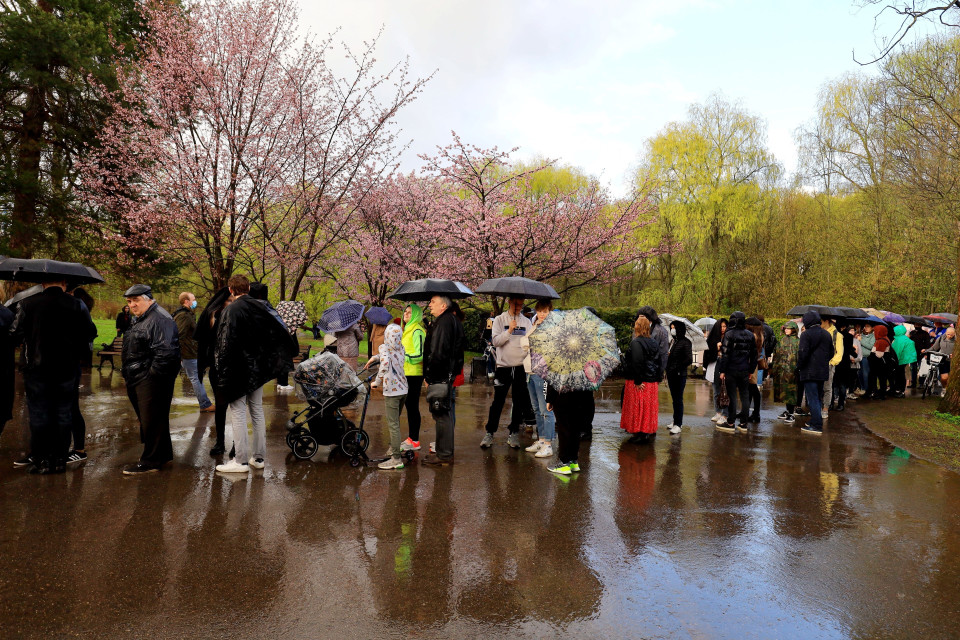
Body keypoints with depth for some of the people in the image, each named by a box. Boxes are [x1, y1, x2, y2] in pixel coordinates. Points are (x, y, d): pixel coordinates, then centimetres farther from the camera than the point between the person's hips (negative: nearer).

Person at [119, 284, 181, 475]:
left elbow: (165, 351, -25)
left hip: (152, 381, -11)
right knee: (146, 419, 17)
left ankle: (150, 462, 3)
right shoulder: (141, 320, 19)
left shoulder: (160, 319, -16)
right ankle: (164, 454, 28)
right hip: (138, 380, 11)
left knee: (151, 420, -5)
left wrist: (152, 373, -21)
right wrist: (127, 371, 21)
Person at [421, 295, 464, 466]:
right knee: (443, 412, 16)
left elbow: (438, 353, -22)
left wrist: (428, 376, -16)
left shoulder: (443, 322, -16)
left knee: (440, 414, -5)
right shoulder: (453, 321, 17)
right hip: (447, 374, 11)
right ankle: (445, 452, 26)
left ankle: (444, 455, 1)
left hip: (440, 375, -11)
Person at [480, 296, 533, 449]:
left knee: (520, 402, 7)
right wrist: (509, 331, -18)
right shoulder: (500, 320, 3)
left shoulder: (526, 322, 10)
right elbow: (496, 341, -7)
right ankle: (489, 433, 9)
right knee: (498, 401, -2)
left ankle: (513, 433, 18)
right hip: (504, 365, -3)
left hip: (521, 366, 3)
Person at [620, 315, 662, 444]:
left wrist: (638, 381, -19)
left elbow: (637, 363, -21)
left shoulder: (636, 342, -15)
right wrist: (658, 378, 16)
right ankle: (650, 433, 22)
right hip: (652, 381, 7)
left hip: (639, 383, -7)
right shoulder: (654, 342, 9)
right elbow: (658, 361, 12)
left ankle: (639, 434, 5)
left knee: (638, 408, 1)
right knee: (649, 407, 14)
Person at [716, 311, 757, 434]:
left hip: (731, 370, -5)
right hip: (745, 371, 5)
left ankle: (731, 423, 4)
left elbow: (725, 353, -13)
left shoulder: (729, 334, -9)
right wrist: (751, 371, 19)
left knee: (732, 396, -1)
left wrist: (722, 371, -8)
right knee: (744, 396, 9)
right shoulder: (750, 335, 9)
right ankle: (743, 424, 14)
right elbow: (754, 354, 13)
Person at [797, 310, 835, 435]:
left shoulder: (806, 334, -12)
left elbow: (803, 353, -18)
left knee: (813, 399, -6)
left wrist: (799, 367, -6)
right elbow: (831, 353, 19)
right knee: (818, 398, 18)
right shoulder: (827, 334, 12)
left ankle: (816, 426, -7)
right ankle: (815, 421, 26)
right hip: (823, 372, 7)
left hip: (810, 372, -7)